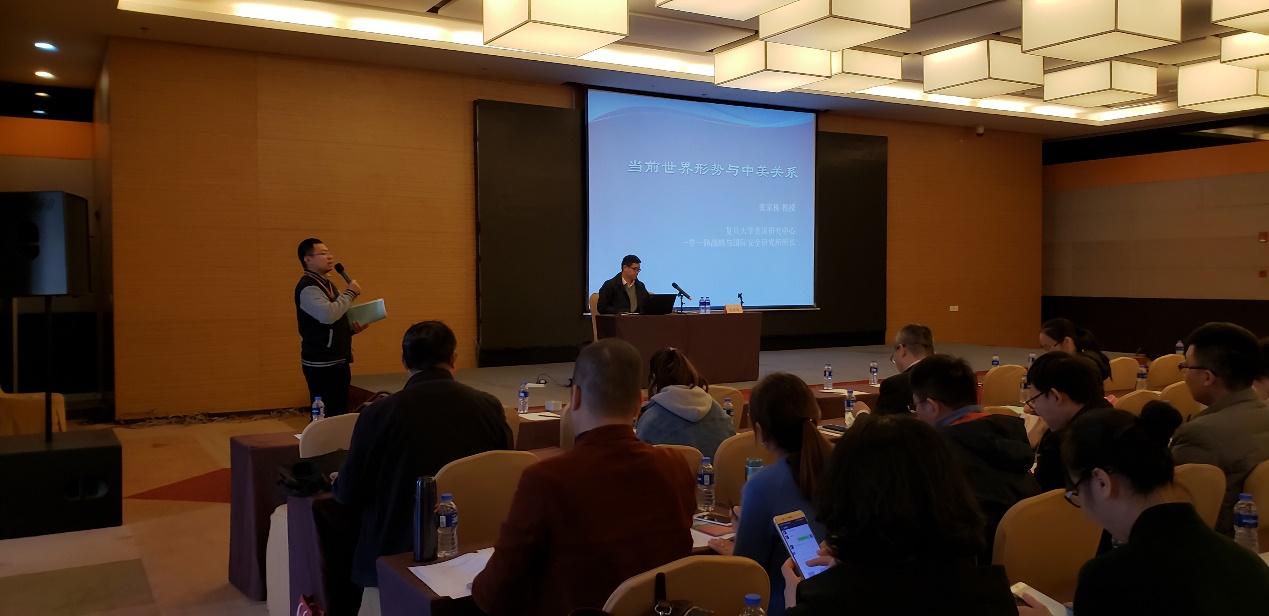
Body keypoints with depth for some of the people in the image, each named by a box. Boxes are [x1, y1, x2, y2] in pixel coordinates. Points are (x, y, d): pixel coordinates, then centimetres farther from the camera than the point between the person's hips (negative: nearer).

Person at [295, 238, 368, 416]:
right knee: (327, 417, -8)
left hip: (338, 361, 10)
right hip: (322, 364, -9)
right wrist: (350, 293, -17)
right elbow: (328, 315, -30)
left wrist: (352, 327, 5)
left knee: (339, 414, 12)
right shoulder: (307, 287, -14)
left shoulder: (327, 284, 17)